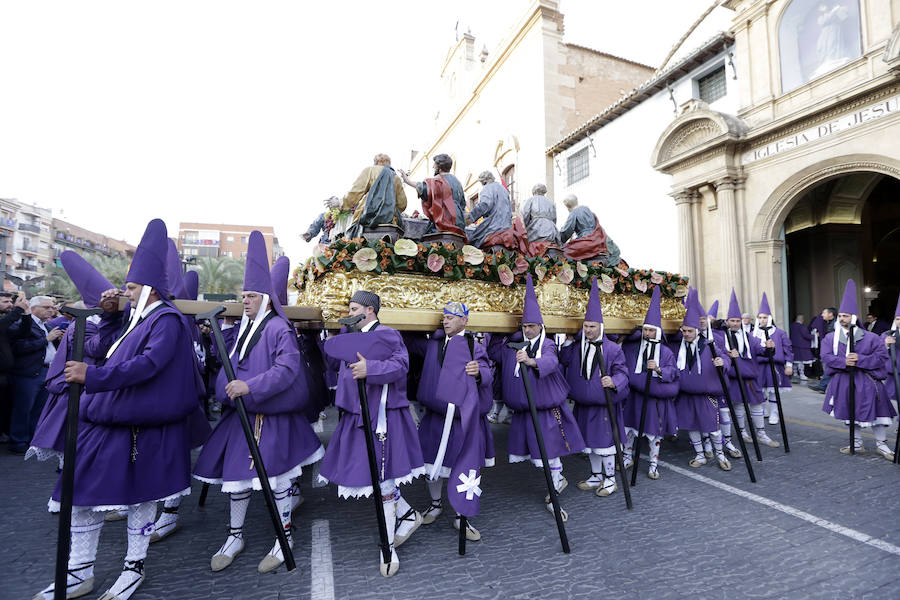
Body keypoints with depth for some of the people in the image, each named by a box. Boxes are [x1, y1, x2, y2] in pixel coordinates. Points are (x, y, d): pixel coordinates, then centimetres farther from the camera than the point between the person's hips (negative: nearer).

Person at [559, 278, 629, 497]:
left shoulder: (612, 349, -10)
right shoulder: (576, 347, 3)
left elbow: (622, 372, -10)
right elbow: (561, 360, 15)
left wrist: (614, 382, -30)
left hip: (604, 405, -5)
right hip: (584, 405, 5)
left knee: (605, 442, 4)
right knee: (590, 442, 16)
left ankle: (610, 479, 24)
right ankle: (596, 476, 34)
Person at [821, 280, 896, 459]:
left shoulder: (870, 338, -3)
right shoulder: (830, 338, 1)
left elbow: (882, 356, -7)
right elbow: (826, 357, -7)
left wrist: (860, 359, -19)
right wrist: (844, 362, -22)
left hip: (867, 383, -1)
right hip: (843, 382, 2)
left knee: (876, 412, 4)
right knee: (850, 414, 11)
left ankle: (881, 444, 24)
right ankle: (857, 444, 25)